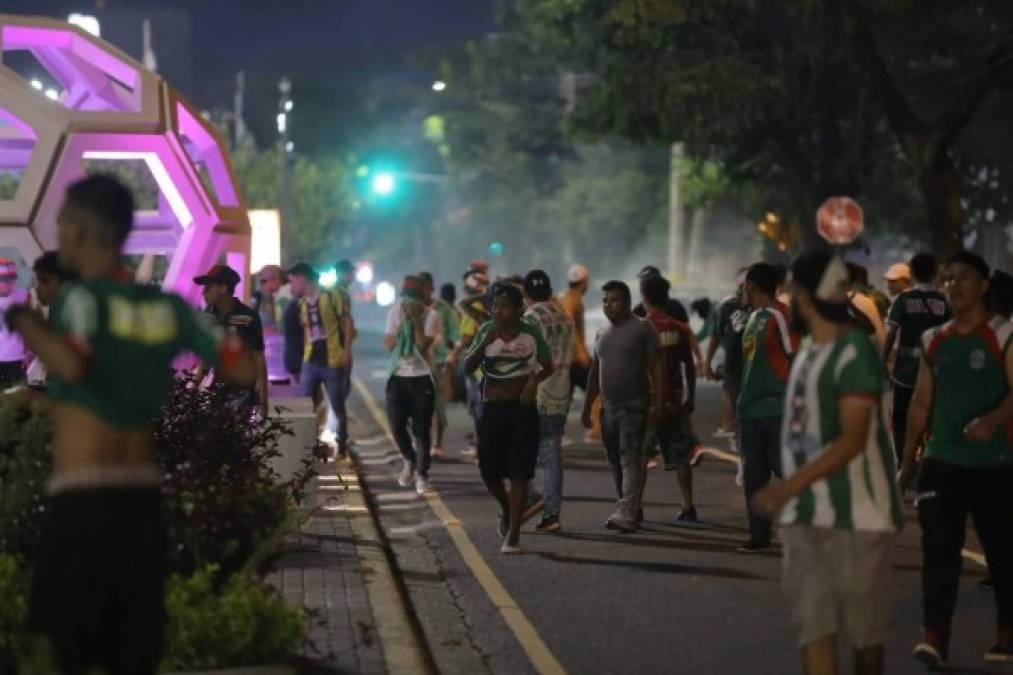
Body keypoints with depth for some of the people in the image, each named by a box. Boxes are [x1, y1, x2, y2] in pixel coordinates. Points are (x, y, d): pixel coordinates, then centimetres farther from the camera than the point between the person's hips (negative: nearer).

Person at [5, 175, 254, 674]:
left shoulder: (83, 297, -8)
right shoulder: (169, 306, 8)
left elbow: (71, 366, -29)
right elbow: (243, 371, 3)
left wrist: (22, 319, -12)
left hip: (83, 497, -5)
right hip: (143, 496, 6)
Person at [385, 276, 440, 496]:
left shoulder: (431, 316, -10)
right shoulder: (395, 312, 1)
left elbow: (423, 346, -20)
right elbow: (388, 345, -4)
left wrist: (416, 320, -21)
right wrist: (402, 323, -14)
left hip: (422, 378, -3)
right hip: (398, 376, 3)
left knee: (422, 429, -2)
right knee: (396, 425, 0)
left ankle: (422, 474, 7)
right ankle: (410, 460, 26)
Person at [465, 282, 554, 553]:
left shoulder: (530, 332, -3)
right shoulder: (487, 331, 1)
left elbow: (548, 366, 7)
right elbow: (468, 367, -4)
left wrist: (534, 380, -14)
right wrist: (485, 343, -19)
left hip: (523, 408, -2)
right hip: (492, 408, 2)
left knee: (518, 472, -6)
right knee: (488, 470, 6)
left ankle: (513, 536, -5)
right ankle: (506, 508, 37)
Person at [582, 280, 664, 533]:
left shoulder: (642, 329, -4)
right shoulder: (601, 334, 16)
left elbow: (656, 367, -8)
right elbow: (595, 373, 22)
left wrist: (659, 401, -16)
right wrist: (587, 407, 19)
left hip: (634, 404, -7)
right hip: (608, 406, 7)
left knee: (630, 459, -13)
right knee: (615, 462, 9)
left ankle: (627, 514, -20)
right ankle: (634, 511, 19)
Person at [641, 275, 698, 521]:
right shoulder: (680, 330, 1)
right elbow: (689, 366, 4)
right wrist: (690, 398, 13)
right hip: (673, 402, 3)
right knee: (680, 457, 9)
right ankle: (688, 506, 7)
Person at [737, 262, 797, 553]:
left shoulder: (779, 316, -12)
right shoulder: (753, 318, 15)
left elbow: (796, 359, -13)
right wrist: (741, 399, 17)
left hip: (777, 411, -9)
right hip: (750, 409, 9)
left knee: (785, 472, -4)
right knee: (754, 474, 9)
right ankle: (759, 534, 14)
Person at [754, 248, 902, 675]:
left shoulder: (854, 352, -15)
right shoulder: (808, 350, 12)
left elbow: (853, 441, -21)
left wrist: (791, 485, -28)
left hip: (856, 512, -7)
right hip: (806, 515, 7)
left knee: (864, 626, 6)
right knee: (813, 624, 1)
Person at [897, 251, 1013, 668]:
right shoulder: (934, 341, 10)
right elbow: (921, 404, 14)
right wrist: (908, 461, 13)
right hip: (941, 461, 4)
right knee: (938, 549, -6)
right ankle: (935, 637, -9)